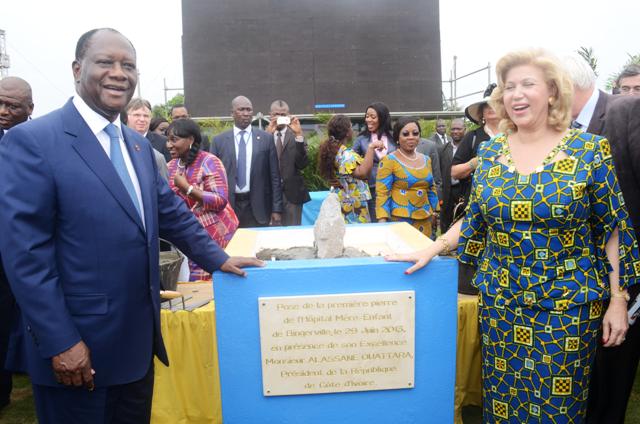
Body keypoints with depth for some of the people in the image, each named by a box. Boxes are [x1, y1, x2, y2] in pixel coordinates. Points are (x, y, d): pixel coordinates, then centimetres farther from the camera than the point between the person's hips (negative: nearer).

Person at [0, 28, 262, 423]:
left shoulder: (139, 144, 9)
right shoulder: (32, 141, -14)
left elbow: (171, 211, 17)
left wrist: (218, 258, 14)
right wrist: (60, 342, -18)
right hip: (79, 347, -7)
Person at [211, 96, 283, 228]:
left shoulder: (266, 138, 3)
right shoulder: (219, 141, 5)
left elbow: (274, 176, 2)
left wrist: (276, 209, -2)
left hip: (258, 207, 0)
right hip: (228, 206, 1)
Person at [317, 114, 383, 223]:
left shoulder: (330, 150, 9)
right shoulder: (346, 154, -20)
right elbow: (362, 172, -34)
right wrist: (371, 148, -31)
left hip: (340, 201, 9)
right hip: (353, 204, -9)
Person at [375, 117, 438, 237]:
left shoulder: (426, 160, 10)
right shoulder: (389, 160, -7)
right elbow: (382, 193, -11)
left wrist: (434, 212, 15)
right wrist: (382, 220, -18)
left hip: (424, 220, 5)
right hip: (399, 219, -5)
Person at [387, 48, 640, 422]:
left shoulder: (589, 149, -7)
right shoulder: (490, 152, 1)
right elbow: (475, 220, 9)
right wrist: (432, 250, -3)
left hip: (569, 305, -2)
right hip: (500, 301, 3)